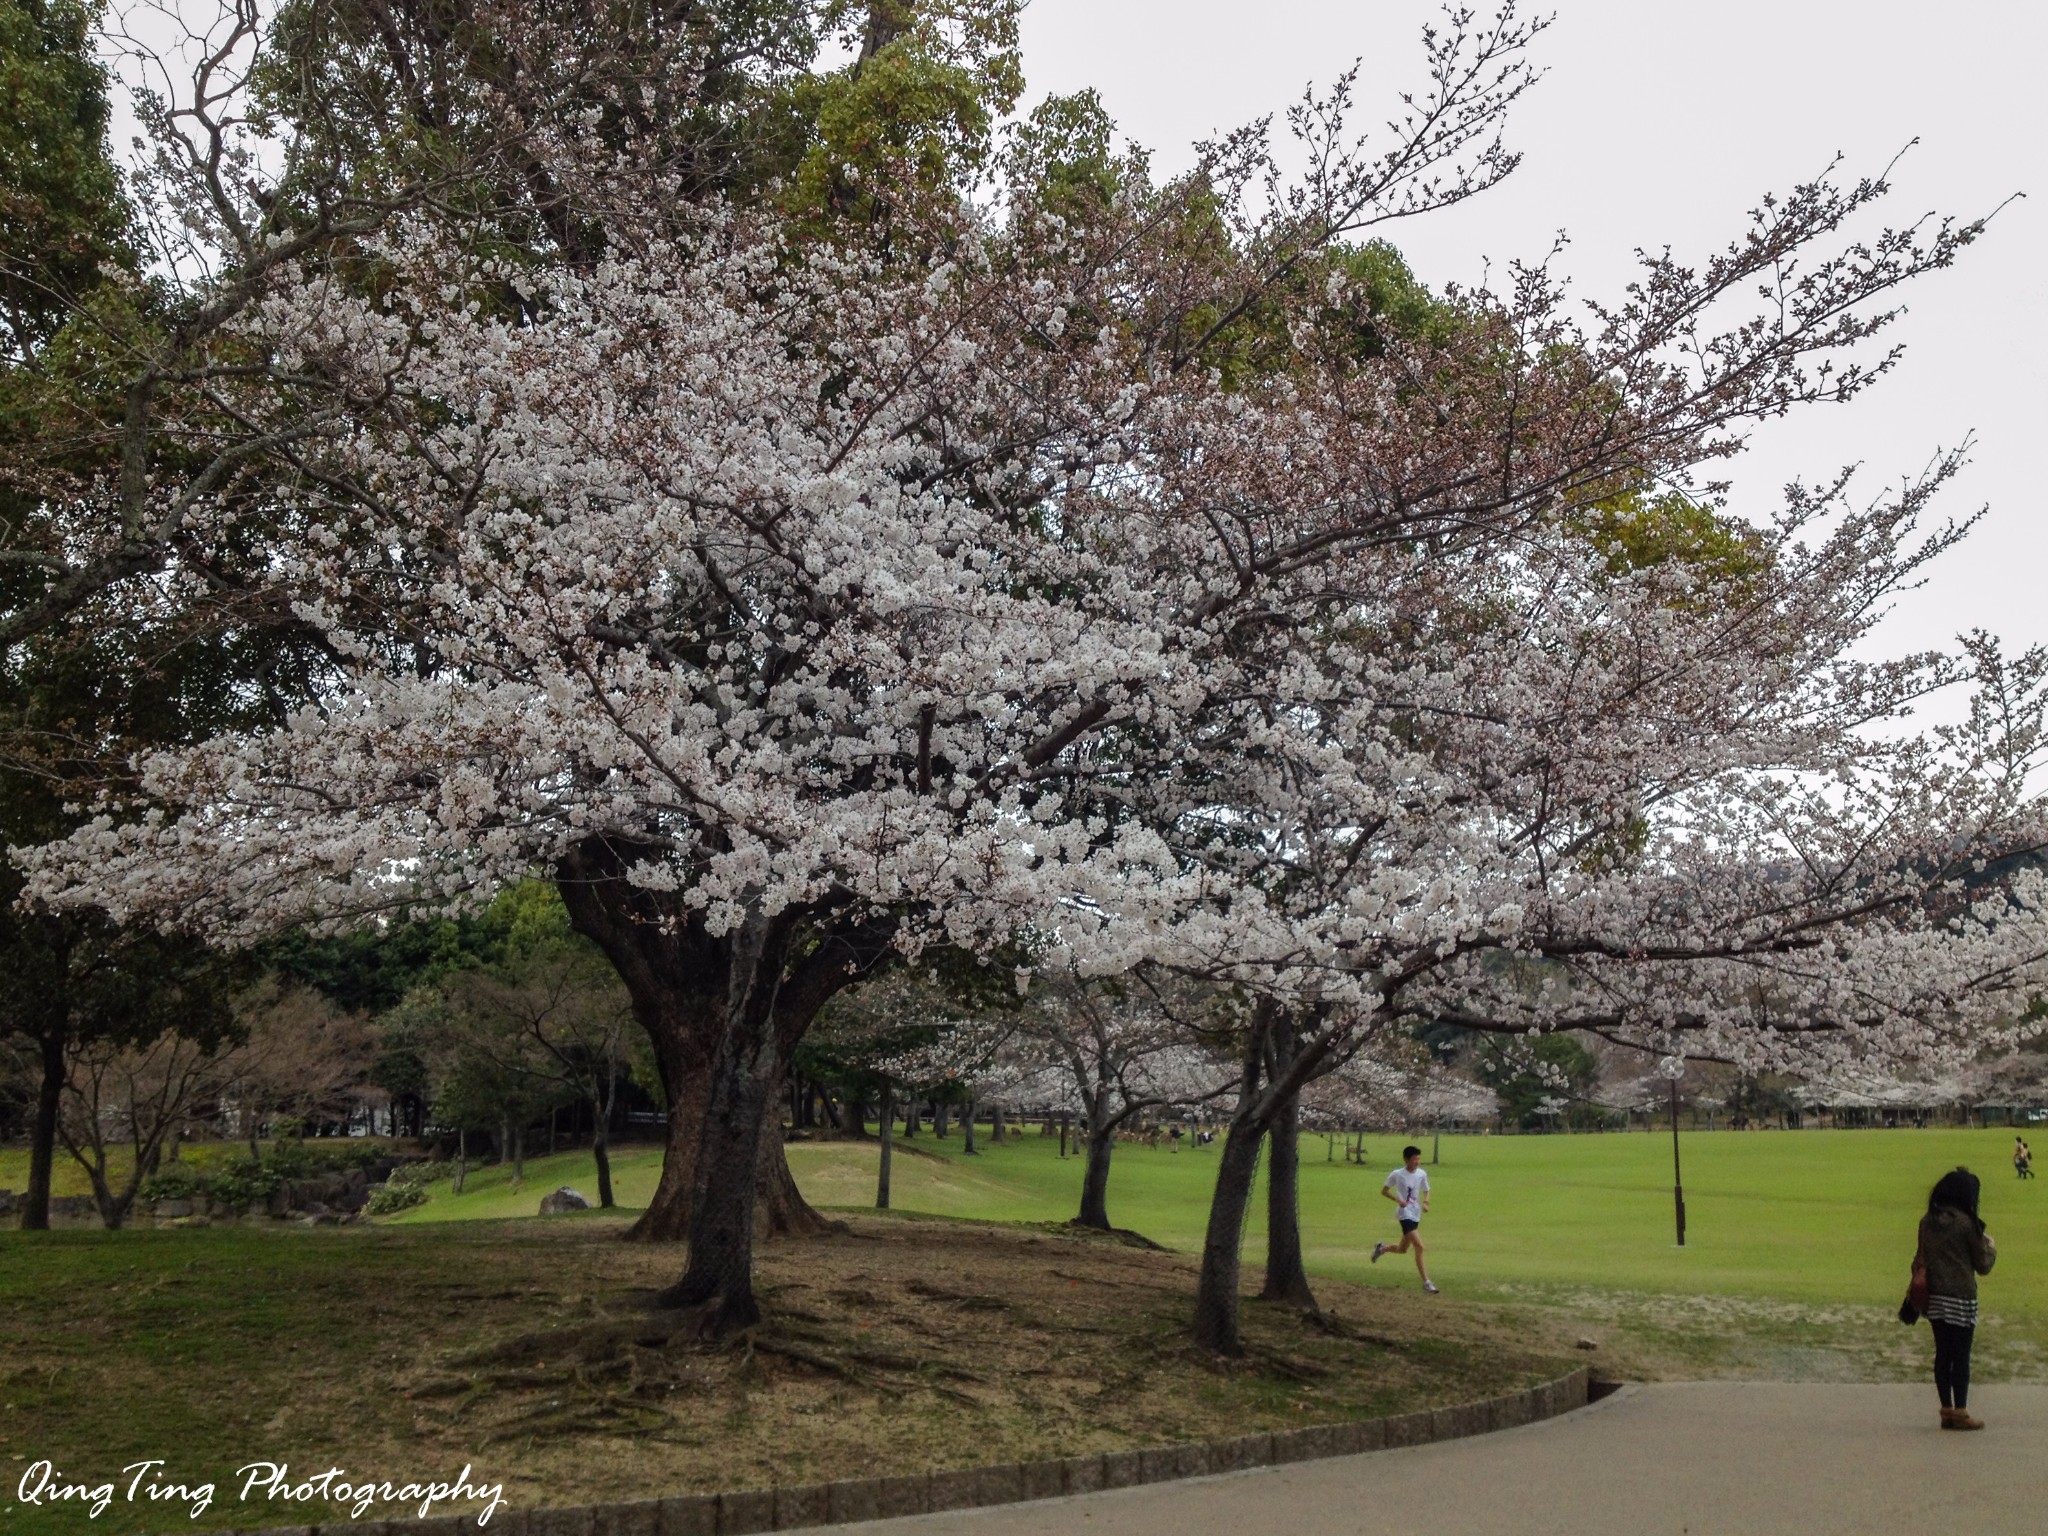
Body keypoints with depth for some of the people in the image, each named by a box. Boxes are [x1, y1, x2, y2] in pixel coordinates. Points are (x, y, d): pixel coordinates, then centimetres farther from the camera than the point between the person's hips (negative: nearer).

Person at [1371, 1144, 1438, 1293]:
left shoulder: (1422, 1174, 1)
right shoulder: (1397, 1174, -11)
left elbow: (1426, 1191, 14)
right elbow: (1384, 1190, -1)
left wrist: (1425, 1202, -8)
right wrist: (1398, 1200, -17)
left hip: (1416, 1215, 6)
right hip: (1405, 1214, -6)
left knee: (1403, 1249, 17)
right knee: (1419, 1246, -19)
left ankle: (1381, 1248, 46)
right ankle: (1426, 1282, -15)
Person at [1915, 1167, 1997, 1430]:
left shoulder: (1927, 1222, 4)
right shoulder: (1966, 1223, -13)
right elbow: (1982, 1265, -2)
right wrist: (1991, 1247, 16)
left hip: (1934, 1297, 6)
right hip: (1960, 1299, -6)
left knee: (1943, 1354, 10)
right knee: (1961, 1356, 2)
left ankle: (1947, 1410, 15)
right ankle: (1960, 1413, 6)